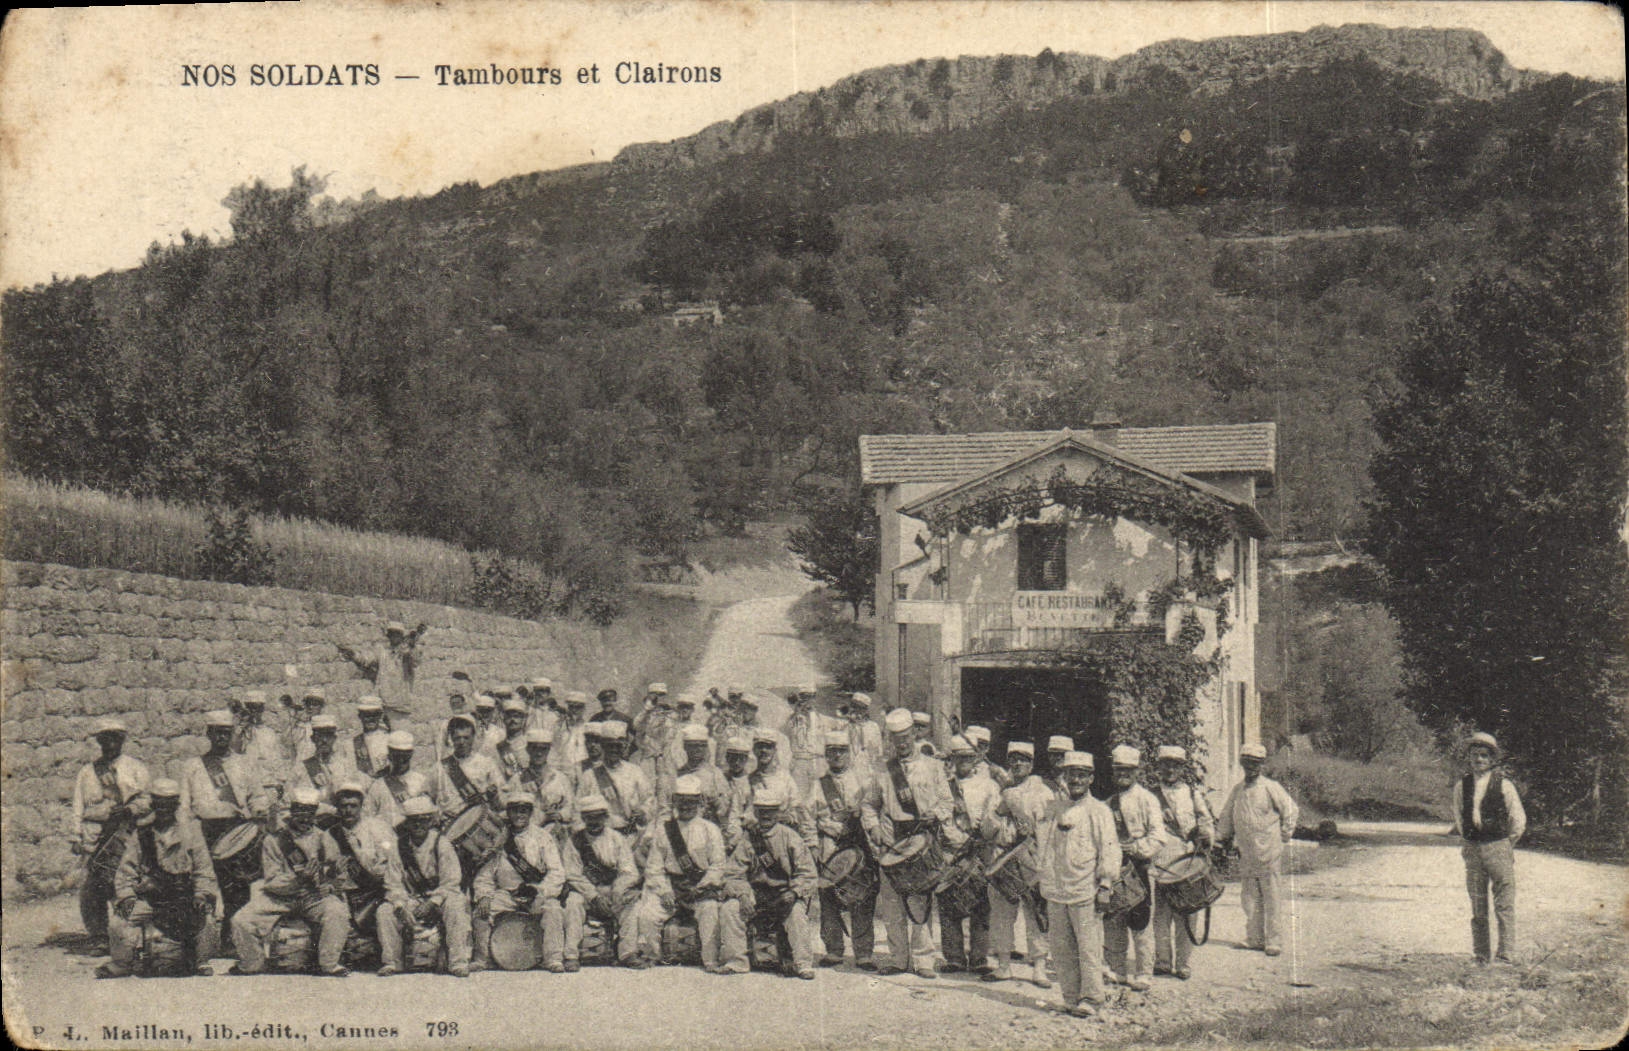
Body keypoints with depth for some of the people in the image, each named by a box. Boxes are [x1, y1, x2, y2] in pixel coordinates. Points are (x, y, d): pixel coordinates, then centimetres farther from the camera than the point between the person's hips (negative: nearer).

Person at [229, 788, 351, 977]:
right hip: (278, 896, 0)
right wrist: (298, 880, -25)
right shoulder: (273, 841, 1)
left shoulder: (324, 840, 6)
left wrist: (328, 886, -12)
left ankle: (328, 964, -10)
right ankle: (251, 965, 10)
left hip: (315, 897, 0)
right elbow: (271, 882, -6)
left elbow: (339, 876, 11)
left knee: (338, 913, -31)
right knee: (241, 921, -19)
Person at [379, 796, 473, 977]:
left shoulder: (442, 845, -7)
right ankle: (391, 961, -9)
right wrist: (402, 907, -20)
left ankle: (458, 962, -32)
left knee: (455, 906, -34)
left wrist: (431, 903, -25)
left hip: (440, 900, -3)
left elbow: (450, 882, -12)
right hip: (412, 901, 3)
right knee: (385, 911, -20)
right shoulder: (399, 848, 2)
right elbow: (393, 884, -1)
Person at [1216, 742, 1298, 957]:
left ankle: (1274, 941, 0)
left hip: (1268, 852, -5)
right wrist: (1219, 838, 21)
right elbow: (1226, 817, 24)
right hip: (1246, 853, 5)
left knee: (1270, 898, -3)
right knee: (1249, 897, 7)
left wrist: (1284, 836, 1)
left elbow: (1290, 810, 1)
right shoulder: (1237, 790, 12)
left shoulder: (1271, 788, -3)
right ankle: (1254, 938, 15)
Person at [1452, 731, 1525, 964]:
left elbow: (1518, 820, 3)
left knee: (1504, 905, -6)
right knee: (1477, 907, 7)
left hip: (1499, 847, -3)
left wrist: (1506, 845, 7)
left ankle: (1505, 956, -3)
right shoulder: (1461, 786, 7)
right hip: (1472, 848, 3)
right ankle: (1480, 956, 13)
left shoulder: (1503, 785, -3)